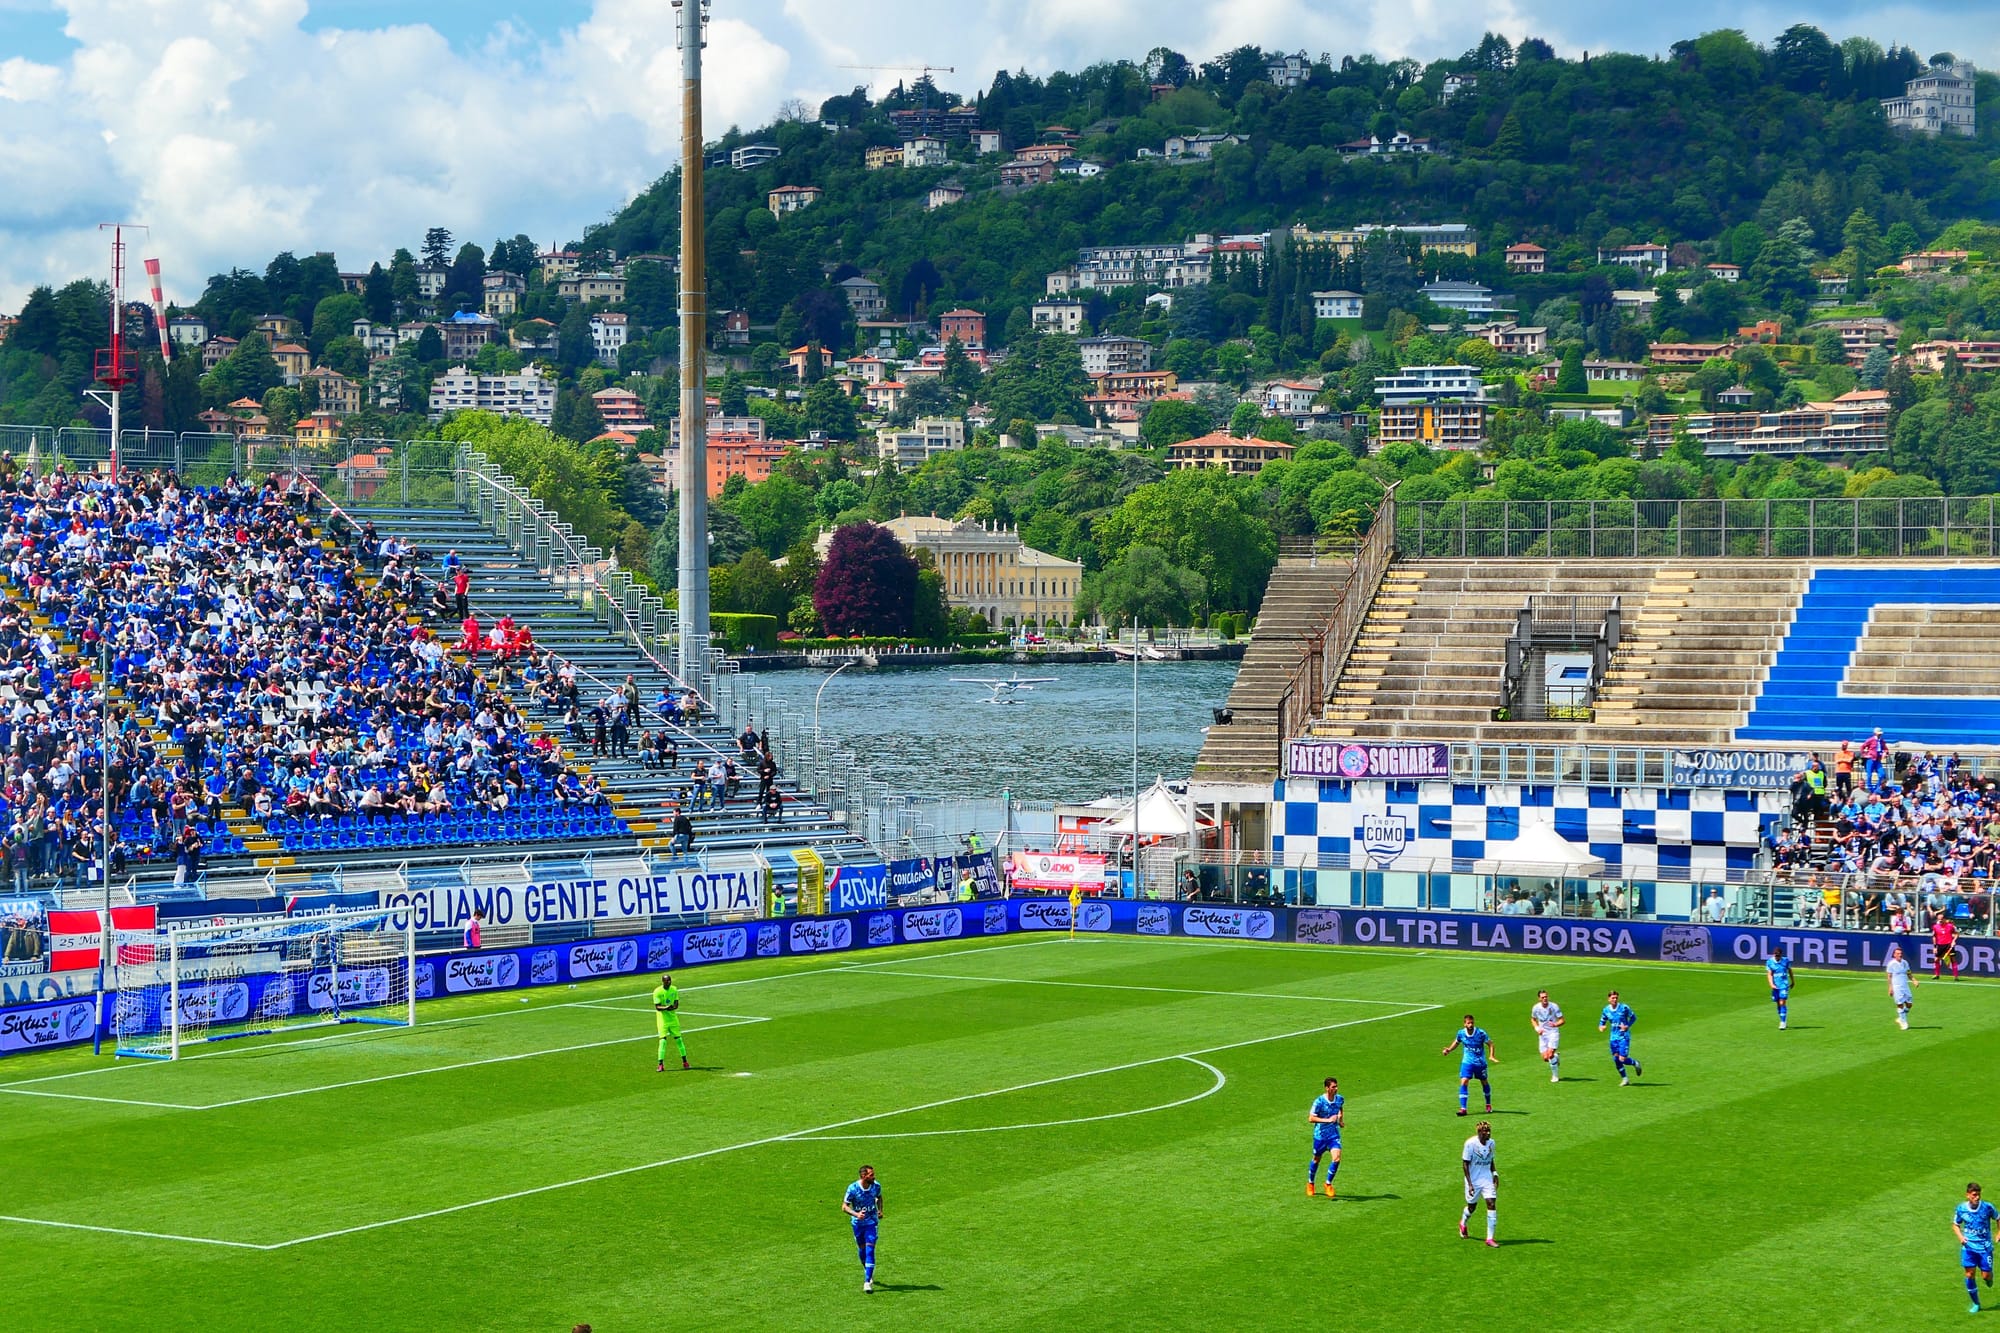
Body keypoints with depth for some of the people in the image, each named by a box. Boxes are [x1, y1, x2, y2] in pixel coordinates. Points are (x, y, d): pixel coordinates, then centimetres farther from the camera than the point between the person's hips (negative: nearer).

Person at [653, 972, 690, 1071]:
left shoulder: (674, 989, 3)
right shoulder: (657, 991, -12)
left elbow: (676, 1004, 1)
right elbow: (657, 1007, -15)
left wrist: (672, 1007, -22)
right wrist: (665, 1008, -35)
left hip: (673, 1018, 4)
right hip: (662, 1019, -4)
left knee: (678, 1039, 7)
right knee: (663, 1040, -12)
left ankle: (685, 1062, 18)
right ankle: (660, 1065, -8)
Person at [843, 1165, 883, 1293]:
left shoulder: (876, 1186, -9)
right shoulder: (853, 1189, -18)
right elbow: (844, 1206, -13)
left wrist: (880, 1210, -1)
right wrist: (856, 1214, -30)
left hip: (871, 1222, 0)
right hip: (857, 1223, 0)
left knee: (870, 1250, -12)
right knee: (862, 1250, 12)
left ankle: (868, 1281, -15)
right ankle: (869, 1273, 39)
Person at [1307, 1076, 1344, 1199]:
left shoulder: (1340, 1099, -3)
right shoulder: (1319, 1101, -19)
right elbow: (1310, 1119, -19)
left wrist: (1341, 1119, 7)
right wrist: (1327, 1120, -26)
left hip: (1334, 1134, 3)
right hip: (1320, 1134, -3)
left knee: (1336, 1158, -15)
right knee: (1316, 1160, 13)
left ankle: (1328, 1184, 5)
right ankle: (1310, 1184, 37)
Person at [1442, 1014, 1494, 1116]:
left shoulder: (1480, 1033, -16)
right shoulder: (1461, 1034, -7)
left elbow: (1490, 1044, -8)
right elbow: (1456, 1042, 14)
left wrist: (1491, 1056, -22)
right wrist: (1449, 1050, -2)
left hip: (1480, 1062, -1)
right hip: (1467, 1062, 1)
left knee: (1484, 1083, 15)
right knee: (1463, 1082, -14)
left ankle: (1488, 1105, 38)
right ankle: (1463, 1108, -14)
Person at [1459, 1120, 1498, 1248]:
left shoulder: (1491, 1143, 0)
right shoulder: (1470, 1143, -16)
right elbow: (1465, 1164, -13)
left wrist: (1495, 1174, 1)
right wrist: (1469, 1184, -18)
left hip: (1487, 1179, 4)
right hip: (1473, 1180, -4)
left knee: (1492, 1204, -11)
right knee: (1471, 1207, 11)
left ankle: (1490, 1238, -8)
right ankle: (1463, 1224, 46)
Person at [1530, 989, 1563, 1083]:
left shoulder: (1554, 1007, -11)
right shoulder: (1536, 1008, -3)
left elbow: (1562, 1020, -6)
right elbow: (1533, 1019, 16)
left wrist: (1555, 1024, -27)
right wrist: (1537, 1028, -3)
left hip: (1553, 1032, -3)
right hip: (1543, 1034, 3)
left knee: (1550, 1054, -19)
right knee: (1545, 1058, -5)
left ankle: (1555, 1076, -1)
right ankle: (1556, 1056, 31)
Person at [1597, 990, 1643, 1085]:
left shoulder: (1624, 1007, -10)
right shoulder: (1606, 1010, 1)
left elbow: (1633, 1017, 1)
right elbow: (1602, 1021, 14)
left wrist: (1627, 1026, -14)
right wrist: (1601, 1027, -9)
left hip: (1624, 1037, -4)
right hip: (1614, 1037, 4)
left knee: (1622, 1059, -11)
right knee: (1616, 1059, 2)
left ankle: (1635, 1064, 22)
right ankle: (1625, 1078, 19)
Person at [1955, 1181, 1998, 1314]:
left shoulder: (1987, 1207, -11)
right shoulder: (1961, 1209, -6)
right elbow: (1955, 1224, 10)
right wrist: (1960, 1236, -8)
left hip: (1985, 1246, -1)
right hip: (1968, 1246, 1)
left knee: (1986, 1275, -2)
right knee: (1970, 1274, -3)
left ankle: (1989, 1278, 38)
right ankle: (1976, 1304, 13)